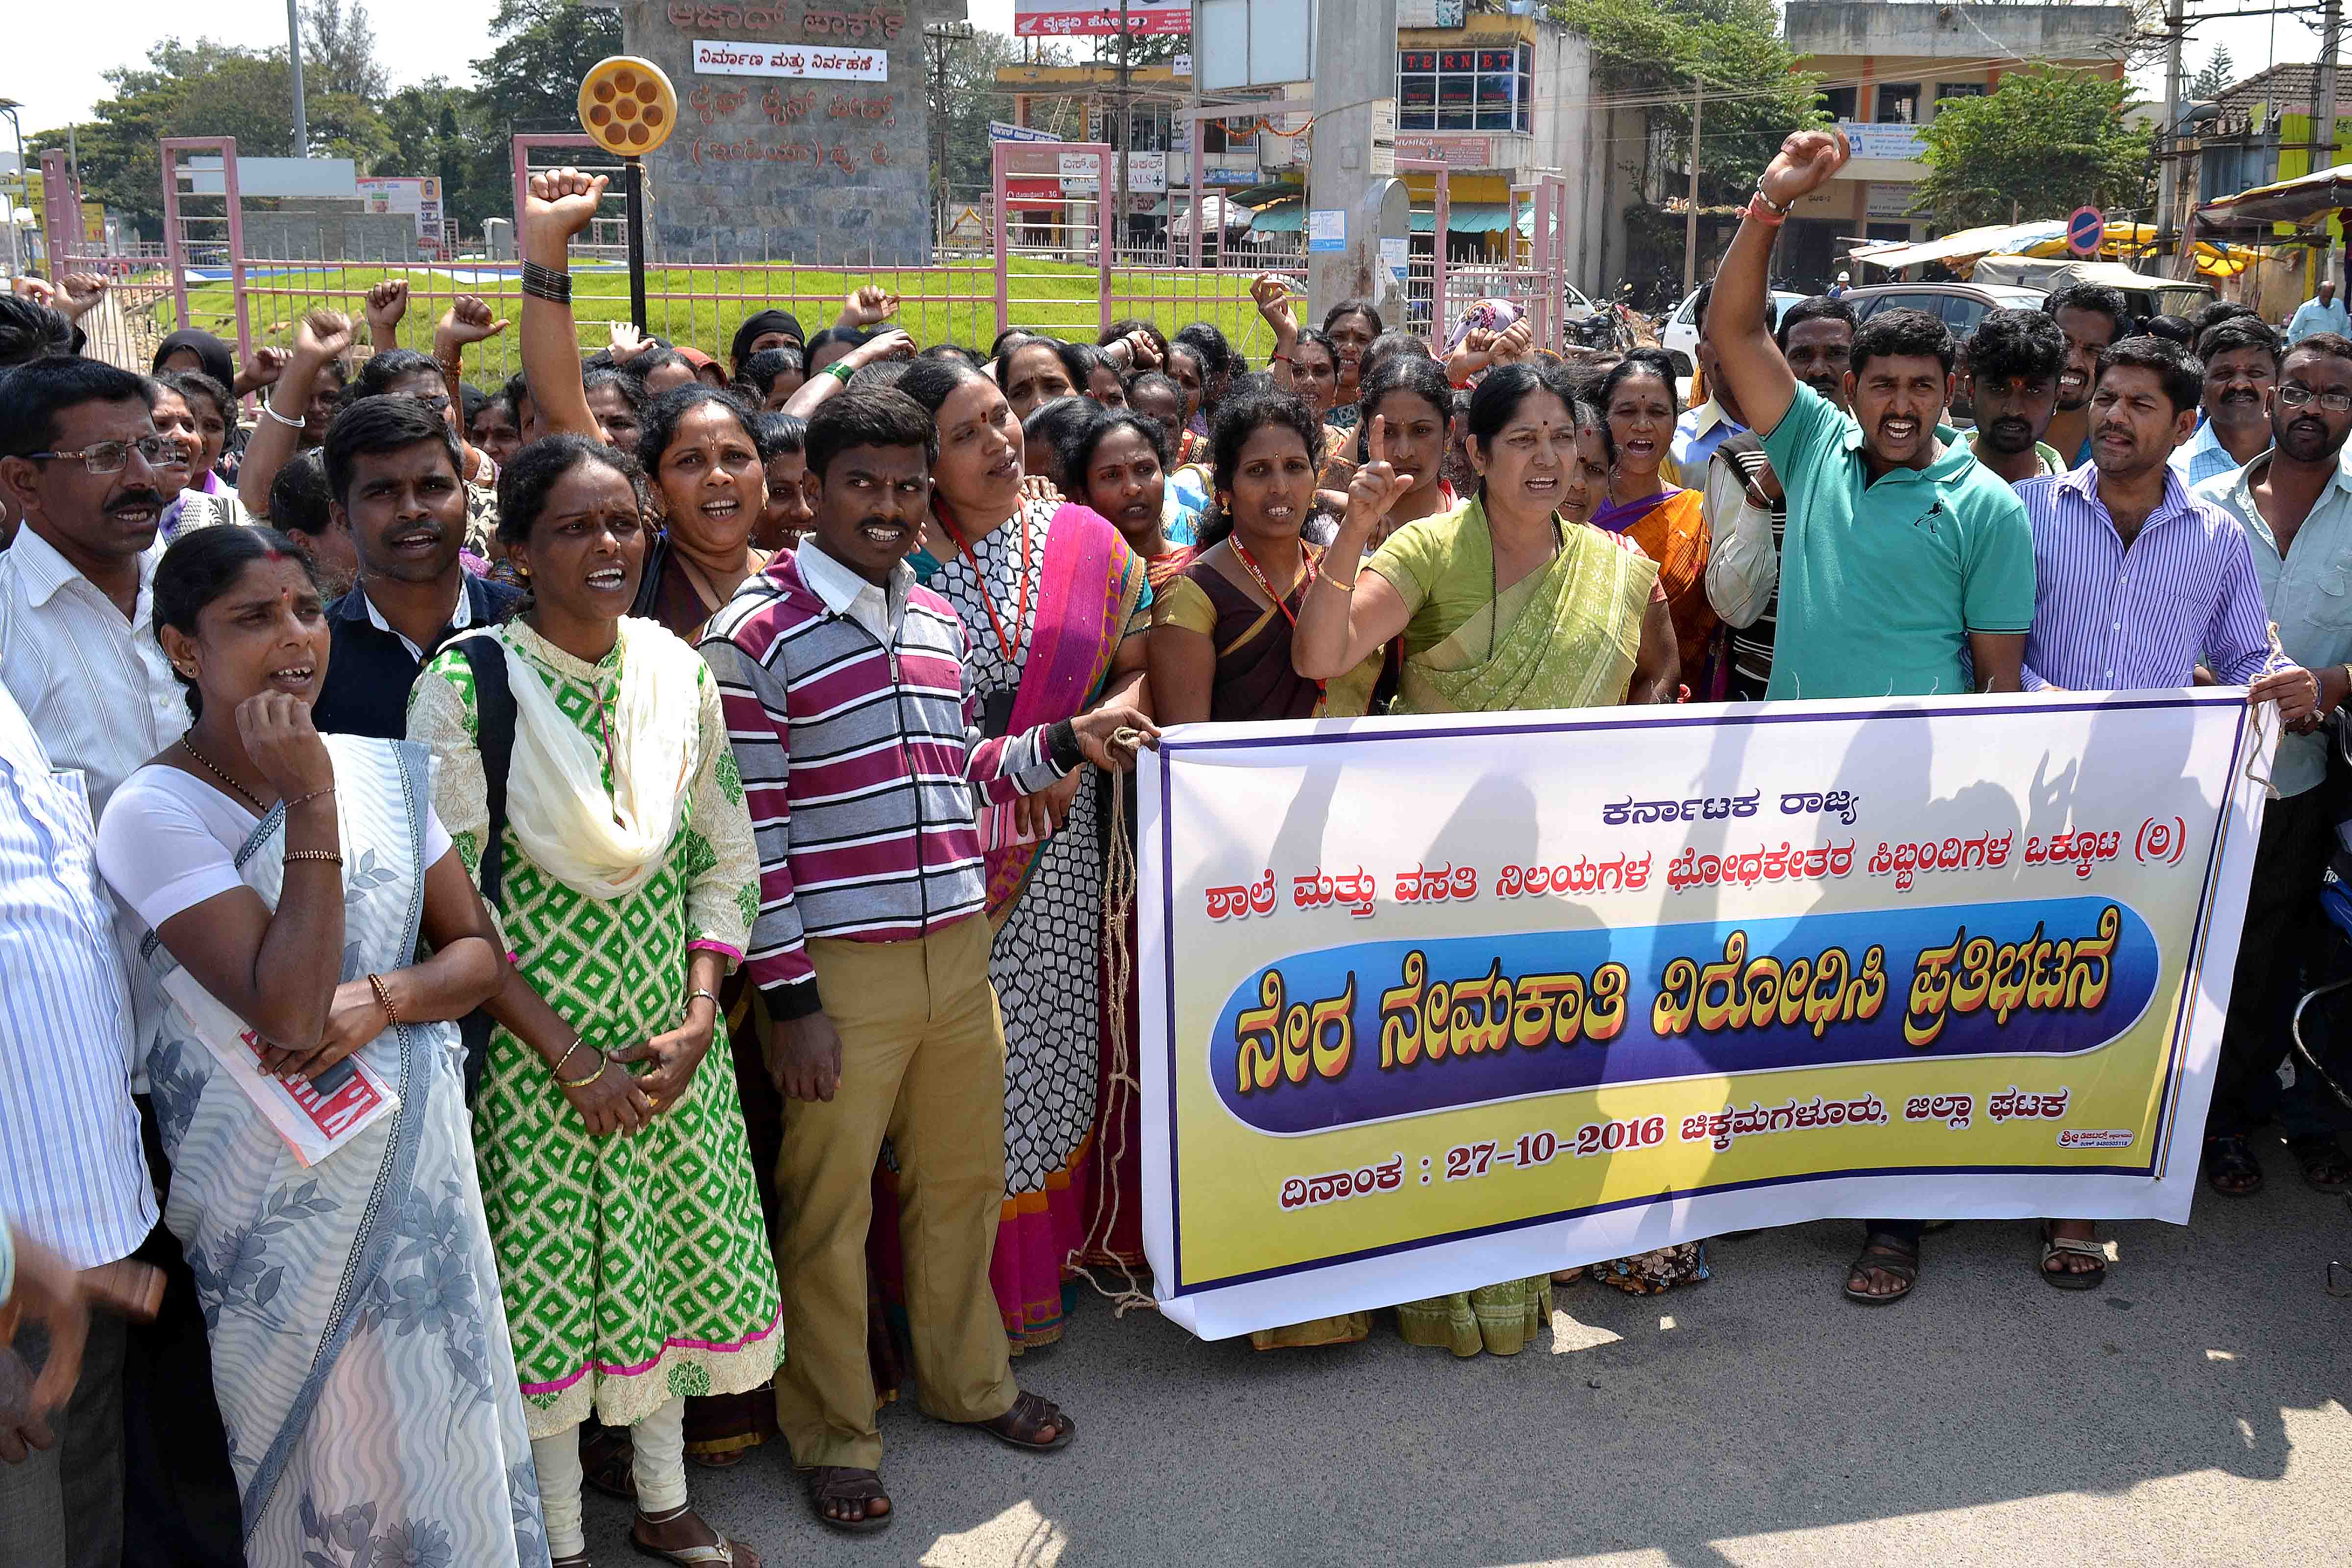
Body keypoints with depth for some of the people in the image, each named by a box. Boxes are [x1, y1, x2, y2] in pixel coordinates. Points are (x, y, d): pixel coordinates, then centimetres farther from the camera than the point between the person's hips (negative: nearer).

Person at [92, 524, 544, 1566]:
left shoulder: (385, 772, 2)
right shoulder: (154, 812, -13)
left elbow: (477, 953, 6)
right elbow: (288, 1013, -23)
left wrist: (383, 997, -15)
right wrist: (312, 805, -23)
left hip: (418, 1158, 4)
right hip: (275, 1192, -4)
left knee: (434, 1422, 14)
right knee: (306, 1433, 9)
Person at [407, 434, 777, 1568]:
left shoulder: (679, 673, 1)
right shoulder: (463, 686, -13)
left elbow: (724, 858, 6)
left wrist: (699, 1013, -6)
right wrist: (569, 1058, -14)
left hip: (671, 1031, 4)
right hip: (534, 1035, -4)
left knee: (671, 1257, 15)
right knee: (550, 1275, 7)